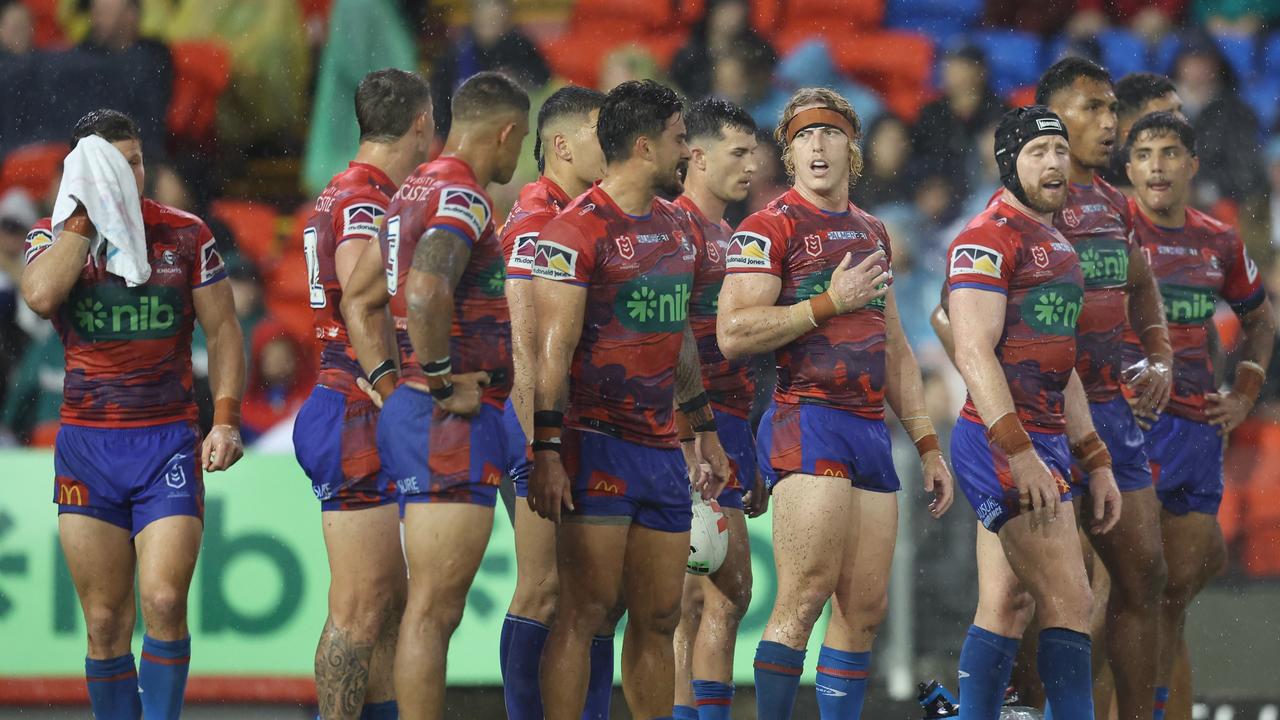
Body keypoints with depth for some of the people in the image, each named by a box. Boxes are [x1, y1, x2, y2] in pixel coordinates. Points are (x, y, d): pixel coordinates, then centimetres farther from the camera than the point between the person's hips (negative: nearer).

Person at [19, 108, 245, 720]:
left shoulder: (185, 235, 4)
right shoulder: (54, 237, 5)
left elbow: (223, 331, 7)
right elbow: (40, 296, -18)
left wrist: (226, 418, -5)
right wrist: (87, 213, -12)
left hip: (168, 441, -1)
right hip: (86, 445, 1)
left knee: (164, 602, -16)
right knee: (104, 621, 1)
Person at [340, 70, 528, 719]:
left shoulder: (413, 192, 18)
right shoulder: (461, 197, -13)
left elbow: (358, 300, 23)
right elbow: (425, 292, -30)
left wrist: (389, 387, 18)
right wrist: (444, 383, -20)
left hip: (409, 412, 10)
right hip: (454, 423, -10)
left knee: (434, 609, 14)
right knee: (432, 610, -10)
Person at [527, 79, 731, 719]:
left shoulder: (676, 225, 15)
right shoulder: (578, 229, -10)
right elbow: (554, 350, -14)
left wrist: (705, 429, 25)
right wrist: (547, 452, -20)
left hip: (663, 448, 8)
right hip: (598, 443, -8)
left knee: (659, 617, 8)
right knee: (586, 611, -10)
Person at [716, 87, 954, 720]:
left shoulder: (871, 232, 20)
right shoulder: (769, 228, -3)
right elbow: (732, 334, -15)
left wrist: (927, 443, 21)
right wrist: (829, 302, -13)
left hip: (871, 428, 8)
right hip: (808, 422, -8)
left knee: (865, 609, 5)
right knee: (805, 599, -16)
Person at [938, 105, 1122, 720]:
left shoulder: (1056, 245, 20)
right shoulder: (989, 239, -11)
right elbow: (974, 353, -19)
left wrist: (1095, 463, 20)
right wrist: (1021, 454, -25)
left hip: (1044, 443, 9)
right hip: (1002, 442, -9)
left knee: (1005, 610, 7)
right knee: (1069, 604, -11)